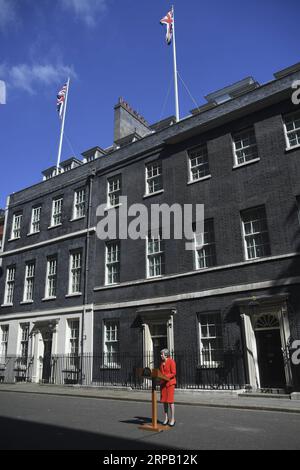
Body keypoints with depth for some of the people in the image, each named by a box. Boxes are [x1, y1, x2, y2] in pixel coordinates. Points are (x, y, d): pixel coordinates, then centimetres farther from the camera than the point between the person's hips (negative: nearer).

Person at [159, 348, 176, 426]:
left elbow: (173, 373, -16)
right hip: (163, 383, 7)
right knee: (164, 401, 7)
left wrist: (165, 377, -25)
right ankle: (166, 418, 16)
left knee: (170, 401, -6)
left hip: (170, 383, -7)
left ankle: (172, 419, 4)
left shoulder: (171, 361, -12)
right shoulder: (162, 362, 11)